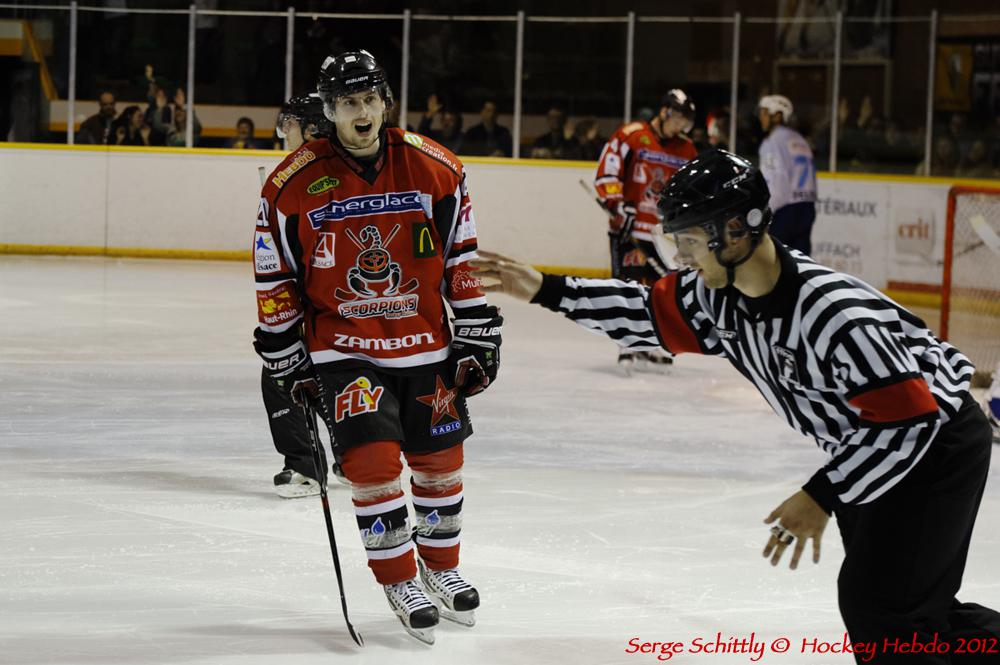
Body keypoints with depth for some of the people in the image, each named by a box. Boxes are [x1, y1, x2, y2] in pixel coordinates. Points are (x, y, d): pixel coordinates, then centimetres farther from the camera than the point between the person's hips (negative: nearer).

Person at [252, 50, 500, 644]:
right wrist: (289, 361, -1)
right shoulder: (294, 185, -10)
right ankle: (399, 580, 3)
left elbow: (465, 260, 2)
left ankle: (440, 565, 34)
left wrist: (478, 339, 1)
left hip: (424, 344, 2)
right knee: (372, 458, -15)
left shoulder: (436, 170, -7)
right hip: (343, 346, -2)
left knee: (439, 458, 9)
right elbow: (276, 279, -2)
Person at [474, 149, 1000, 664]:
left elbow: (905, 417, -34)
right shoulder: (716, 292, -10)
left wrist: (822, 497, -31)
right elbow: (649, 312, 5)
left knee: (879, 609, -10)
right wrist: (545, 290, -1)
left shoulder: (837, 314, -35)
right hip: (868, 444, 9)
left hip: (938, 443, -9)